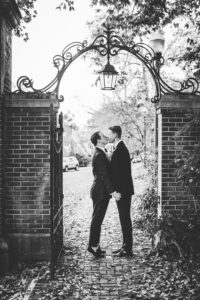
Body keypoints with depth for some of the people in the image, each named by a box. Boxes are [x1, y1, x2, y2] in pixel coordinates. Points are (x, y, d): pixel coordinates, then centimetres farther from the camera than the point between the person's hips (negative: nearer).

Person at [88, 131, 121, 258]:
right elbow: (104, 176, -21)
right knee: (97, 219, -4)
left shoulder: (100, 153, 15)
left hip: (101, 192, 10)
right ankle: (93, 246, 3)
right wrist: (113, 192, -21)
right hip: (101, 192, -10)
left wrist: (111, 191, 19)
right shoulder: (99, 155, -17)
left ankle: (95, 245, 21)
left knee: (98, 219, 13)